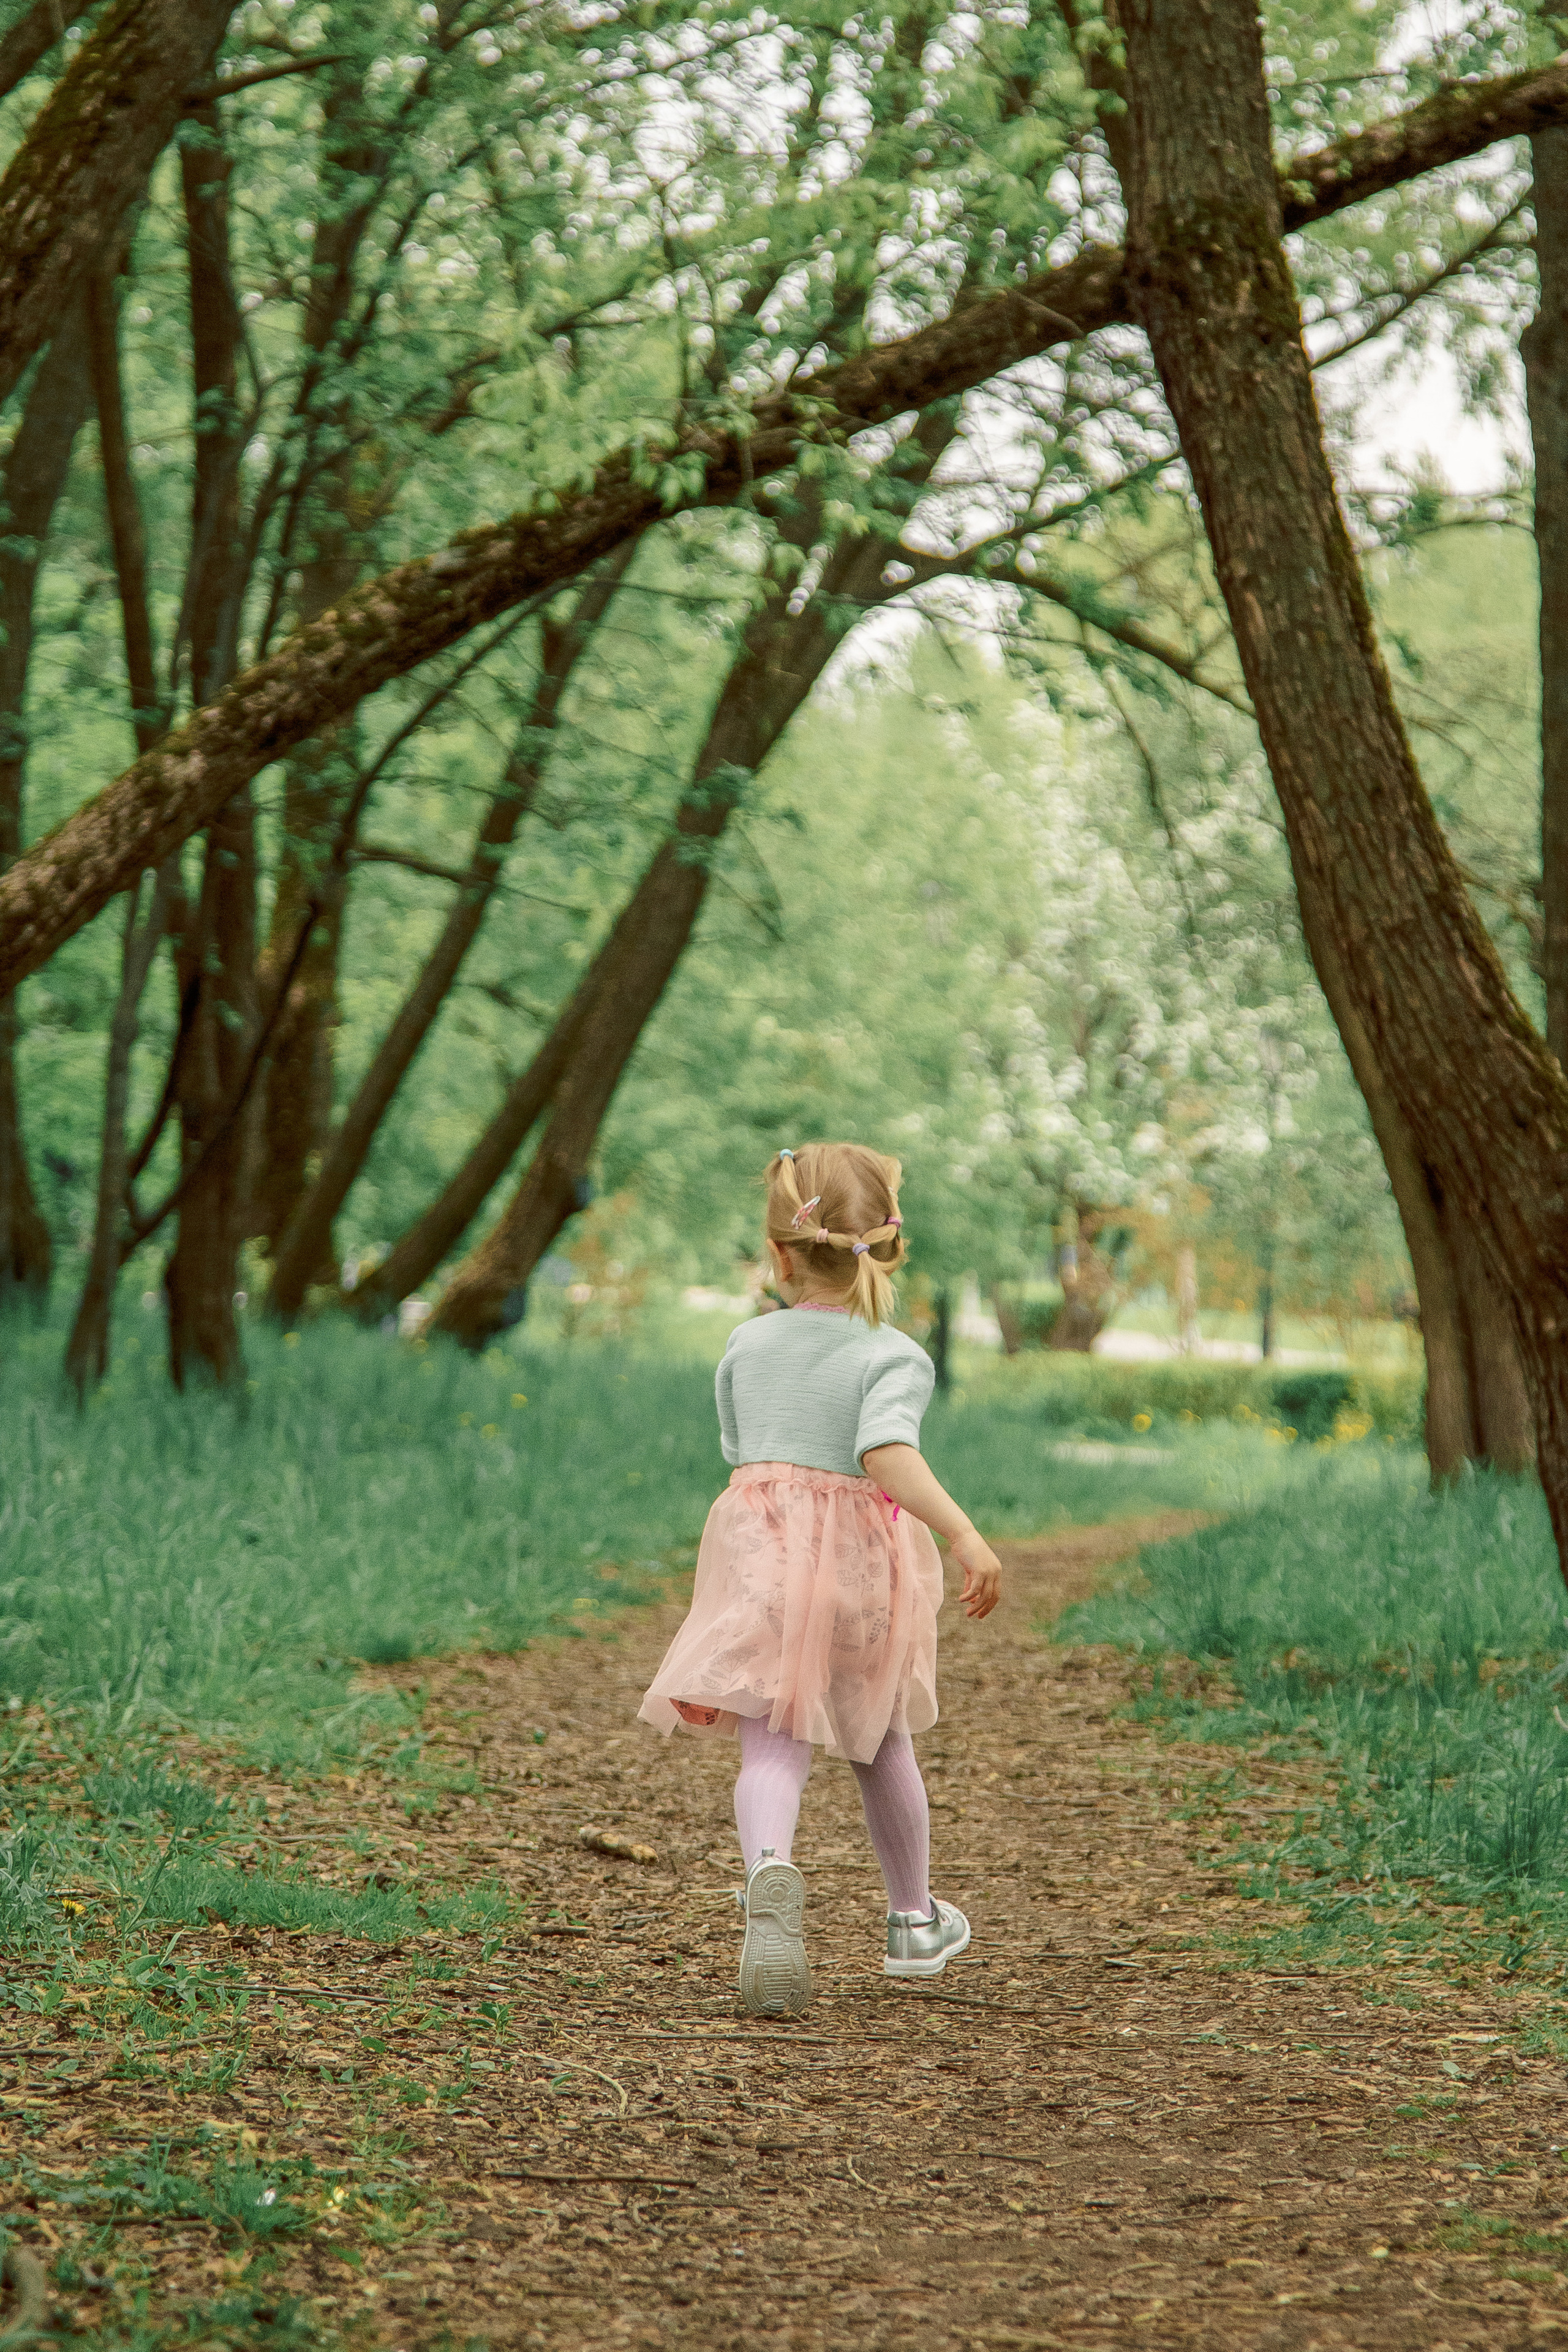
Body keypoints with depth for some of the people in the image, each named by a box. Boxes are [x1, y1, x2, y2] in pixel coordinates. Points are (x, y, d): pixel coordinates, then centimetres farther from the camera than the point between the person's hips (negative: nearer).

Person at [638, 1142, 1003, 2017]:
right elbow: (887, 1452, -26)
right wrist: (963, 1532, -32)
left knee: (773, 1748, -7)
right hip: (862, 1569, -1)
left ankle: (771, 1868, -41)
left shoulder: (748, 1345, 5)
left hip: (759, 1554, 1)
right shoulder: (895, 1356, -9)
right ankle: (914, 1922, 38)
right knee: (881, 1746, 20)